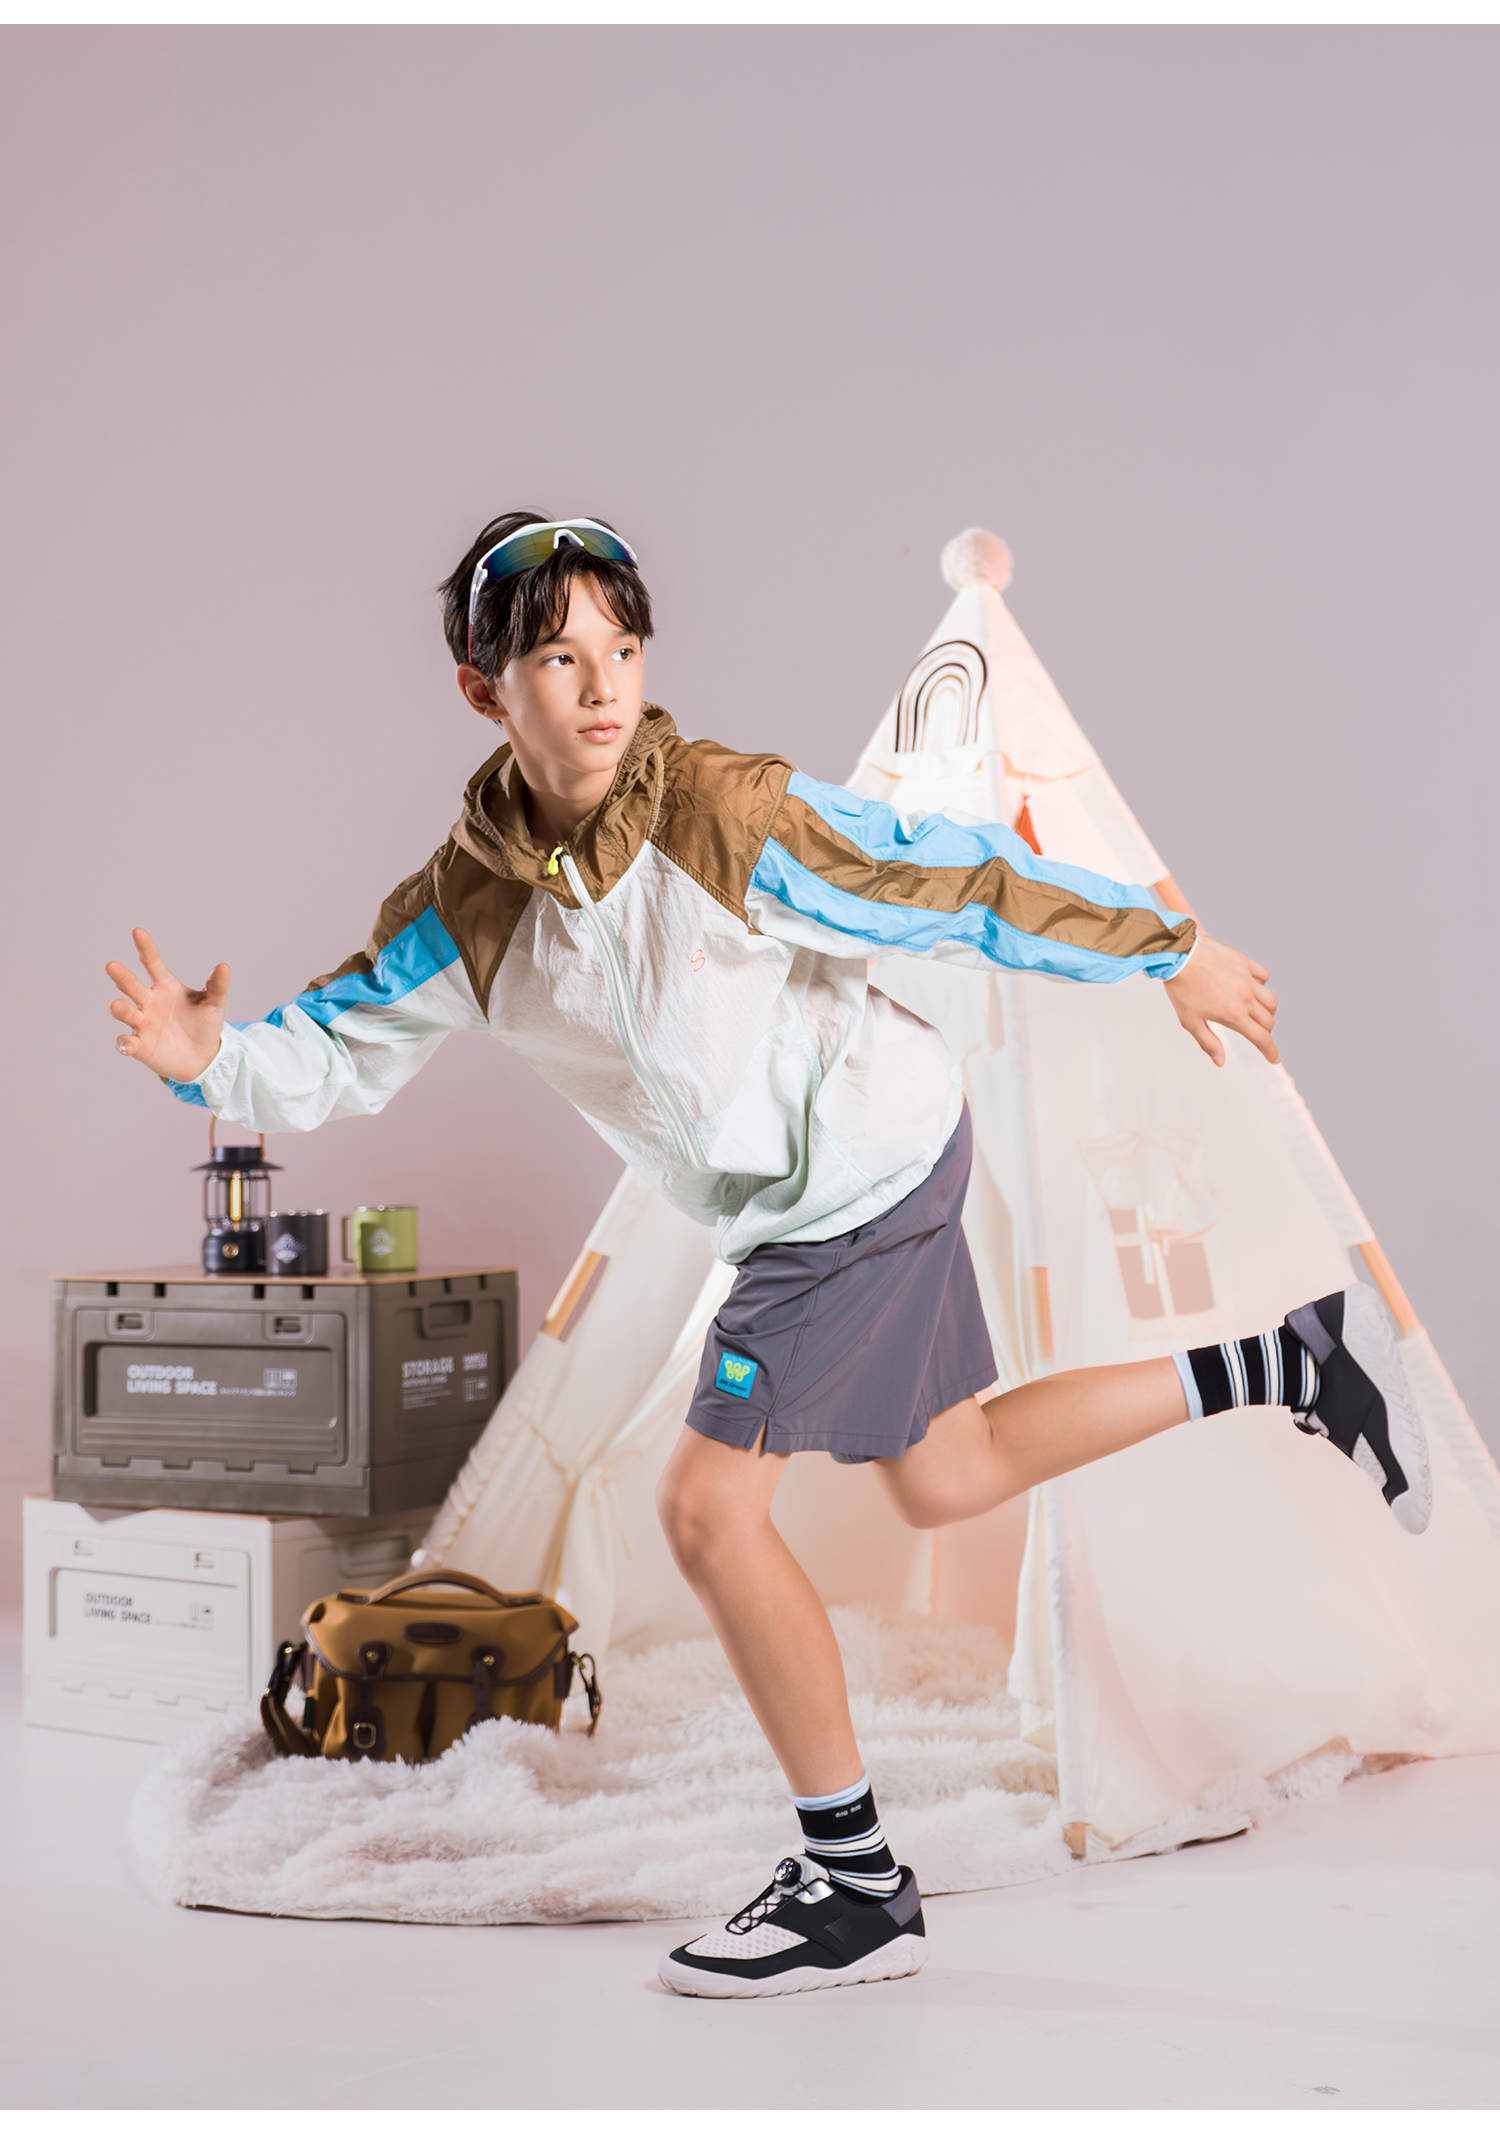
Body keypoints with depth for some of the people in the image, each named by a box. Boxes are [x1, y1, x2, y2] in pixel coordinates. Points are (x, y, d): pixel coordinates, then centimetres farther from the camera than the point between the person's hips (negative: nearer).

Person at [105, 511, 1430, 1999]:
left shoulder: (730, 819, -23)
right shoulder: (467, 902, -6)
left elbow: (956, 883, -15)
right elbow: (337, 1053, -1)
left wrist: (1171, 953, -6)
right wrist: (211, 1058, -22)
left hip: (861, 1174, -8)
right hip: (816, 1192, 8)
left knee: (708, 1510, -9)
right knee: (944, 1484, 20)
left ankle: (854, 1889, 7)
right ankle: (1285, 1363, 32)